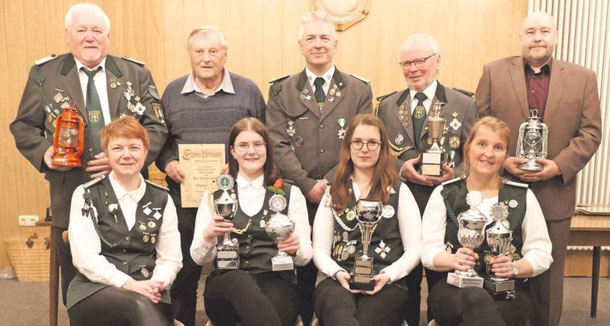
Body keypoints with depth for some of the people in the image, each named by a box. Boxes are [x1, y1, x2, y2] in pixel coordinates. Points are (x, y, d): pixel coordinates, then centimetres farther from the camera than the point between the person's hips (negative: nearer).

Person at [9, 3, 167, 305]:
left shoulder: (136, 73, 5)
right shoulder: (44, 73, 5)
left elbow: (156, 127, 2)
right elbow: (24, 126, 9)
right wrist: (44, 152, -11)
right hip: (72, 197, 0)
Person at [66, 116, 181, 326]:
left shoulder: (161, 199, 9)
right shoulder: (86, 196, 2)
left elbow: (171, 258, 6)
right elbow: (85, 258, -7)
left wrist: (155, 284, -15)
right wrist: (129, 284, -19)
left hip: (146, 292, 2)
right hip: (95, 289, -2)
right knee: (141, 307, -33)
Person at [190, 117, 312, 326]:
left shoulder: (290, 193, 12)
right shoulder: (214, 194, 13)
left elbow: (305, 257, 8)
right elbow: (199, 258, 9)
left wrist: (295, 247, -15)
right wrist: (208, 236, -13)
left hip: (276, 282, -2)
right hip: (226, 285, 2)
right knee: (239, 280, -35)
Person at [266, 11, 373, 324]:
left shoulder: (359, 90, 7)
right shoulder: (282, 90, 7)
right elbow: (278, 145, -2)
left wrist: (332, 183, -12)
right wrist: (308, 185, -13)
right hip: (298, 196, 0)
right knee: (301, 268, 9)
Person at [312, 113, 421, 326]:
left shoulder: (399, 191, 12)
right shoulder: (333, 193, 18)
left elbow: (414, 250, 7)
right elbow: (320, 250, 11)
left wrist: (388, 275, -11)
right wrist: (338, 273, -10)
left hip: (386, 284, -1)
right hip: (339, 281, 2)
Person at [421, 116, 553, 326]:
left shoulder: (523, 196, 10)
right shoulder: (443, 194, 8)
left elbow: (541, 253, 7)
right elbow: (428, 251, 1)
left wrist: (515, 267, -15)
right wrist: (454, 260, -21)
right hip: (452, 289, 0)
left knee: (477, 305, -34)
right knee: (475, 299, -36)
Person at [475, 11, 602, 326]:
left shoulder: (583, 78, 6)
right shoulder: (494, 72, 3)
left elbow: (590, 133, 2)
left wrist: (559, 165, -12)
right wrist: (501, 160, -13)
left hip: (554, 195, 1)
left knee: (548, 277, 12)